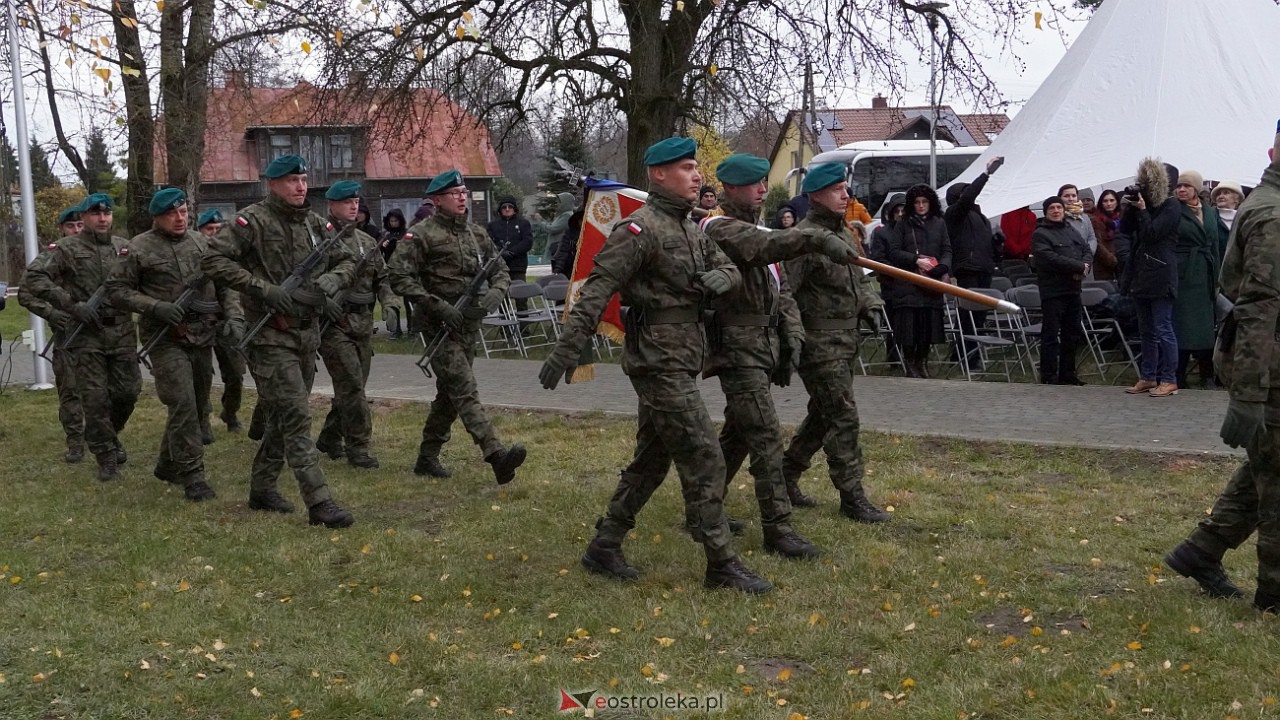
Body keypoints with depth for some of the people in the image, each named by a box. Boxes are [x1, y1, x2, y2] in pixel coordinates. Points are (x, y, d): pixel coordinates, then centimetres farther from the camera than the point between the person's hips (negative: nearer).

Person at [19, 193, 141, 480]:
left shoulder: (125, 247, 10)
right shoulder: (67, 248, -3)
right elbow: (34, 277, -14)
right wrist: (72, 305, -20)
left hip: (122, 331, 3)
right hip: (85, 335, -3)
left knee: (128, 391, 5)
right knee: (95, 398, -3)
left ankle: (111, 434, 34)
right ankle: (106, 457, 8)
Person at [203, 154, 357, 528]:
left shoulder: (315, 224, 10)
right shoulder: (252, 221, -9)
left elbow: (346, 260, 17)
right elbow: (214, 260, -16)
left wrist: (327, 283, -6)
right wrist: (265, 290, -21)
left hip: (307, 333, 7)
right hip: (270, 335, -7)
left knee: (280, 417, 15)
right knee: (296, 417, -11)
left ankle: (262, 488, 29)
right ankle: (320, 503, -14)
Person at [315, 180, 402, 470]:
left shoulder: (367, 241, 14)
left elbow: (382, 279, 16)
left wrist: (389, 303, 0)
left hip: (363, 323, 7)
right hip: (333, 323, -7)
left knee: (352, 387, 12)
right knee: (351, 385, -11)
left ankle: (329, 439, 28)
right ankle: (357, 447, -5)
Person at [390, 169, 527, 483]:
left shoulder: (477, 234, 14)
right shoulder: (421, 235, -6)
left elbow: (501, 271, 19)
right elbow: (399, 277, -13)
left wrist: (495, 293, -5)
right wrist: (438, 306, -19)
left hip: (469, 325, 7)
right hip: (439, 326, -7)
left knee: (449, 394, 13)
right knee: (464, 390, -17)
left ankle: (428, 457, 26)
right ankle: (496, 455, -30)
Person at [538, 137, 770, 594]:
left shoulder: (690, 230, 15)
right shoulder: (640, 228, -13)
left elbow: (732, 270, 19)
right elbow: (598, 287, -18)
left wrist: (719, 278, -7)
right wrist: (568, 348, -25)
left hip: (679, 361, 9)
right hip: (659, 362, -9)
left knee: (651, 461, 14)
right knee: (704, 460, -9)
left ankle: (604, 548, 24)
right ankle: (722, 565, -3)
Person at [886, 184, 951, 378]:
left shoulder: (939, 224, 13)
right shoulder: (903, 224, 5)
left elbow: (947, 251, 10)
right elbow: (894, 251, -1)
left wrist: (943, 268, -10)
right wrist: (916, 260, -12)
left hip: (932, 282, 3)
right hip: (909, 281, -3)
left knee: (929, 324, 2)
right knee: (909, 324, -7)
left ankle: (922, 361, 18)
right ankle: (909, 362, 6)